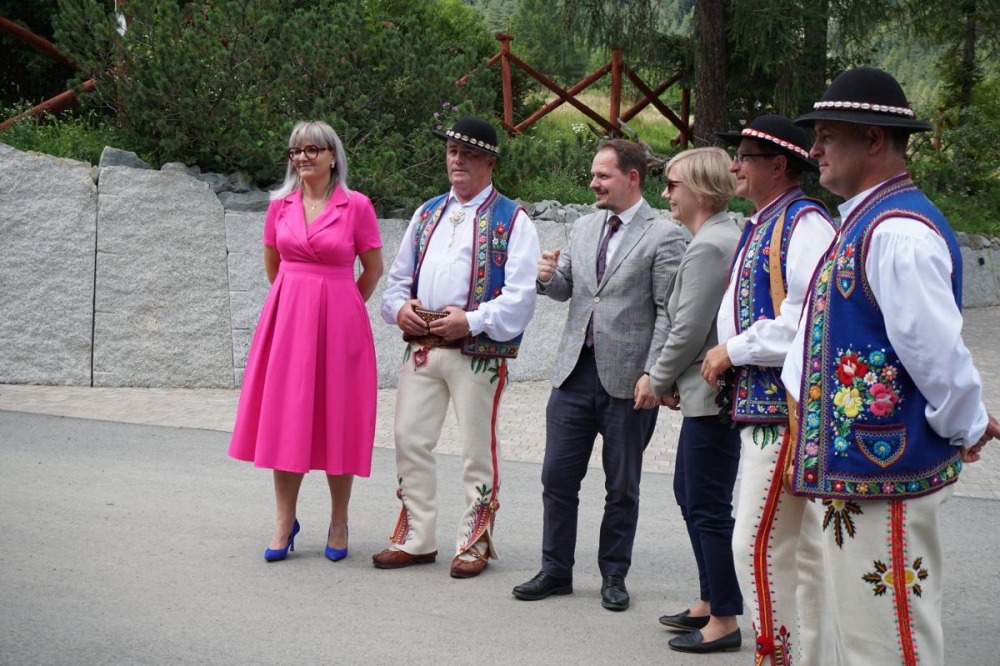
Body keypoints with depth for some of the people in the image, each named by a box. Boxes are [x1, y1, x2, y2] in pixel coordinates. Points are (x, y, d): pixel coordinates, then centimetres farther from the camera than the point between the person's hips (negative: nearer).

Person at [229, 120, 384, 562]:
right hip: (287, 318, 3)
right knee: (284, 418, 4)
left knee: (336, 420, 2)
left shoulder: (357, 206, -4)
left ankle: (339, 523, 13)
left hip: (337, 324, -3)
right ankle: (284, 522, 13)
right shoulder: (281, 204, 6)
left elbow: (374, 268, 5)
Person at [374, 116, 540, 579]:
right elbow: (398, 275, 21)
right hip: (420, 346, 6)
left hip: (478, 351, -5)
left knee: (478, 450, 3)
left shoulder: (512, 220, -2)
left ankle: (474, 544, 16)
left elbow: (520, 296, -10)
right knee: (410, 441, 6)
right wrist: (399, 306, 0)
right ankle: (415, 539, 19)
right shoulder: (426, 214, 17)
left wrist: (472, 320, -20)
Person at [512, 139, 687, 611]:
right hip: (575, 372, 5)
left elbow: (668, 312, -10)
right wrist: (549, 277, -3)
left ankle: (614, 575, 22)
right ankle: (556, 571, 19)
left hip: (627, 378, -5)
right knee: (557, 478, 7)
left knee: (622, 487, 8)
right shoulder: (584, 227, 13)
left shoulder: (663, 236, -7)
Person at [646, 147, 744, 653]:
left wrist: (659, 381, -5)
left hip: (712, 397, -11)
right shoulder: (729, 236, 13)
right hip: (708, 391, 11)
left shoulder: (708, 247, -19)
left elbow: (689, 331, -20)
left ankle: (725, 622, 8)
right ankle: (711, 601, 31)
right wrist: (672, 380, 12)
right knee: (689, 493, 20)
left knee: (709, 508, -2)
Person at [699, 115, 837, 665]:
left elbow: (809, 320, -25)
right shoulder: (760, 226, 16)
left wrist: (734, 351, -16)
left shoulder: (804, 222, -15)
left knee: (758, 546, -10)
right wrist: (727, 361, 12)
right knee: (800, 549, 16)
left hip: (787, 409, -10)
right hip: (761, 402, 10)